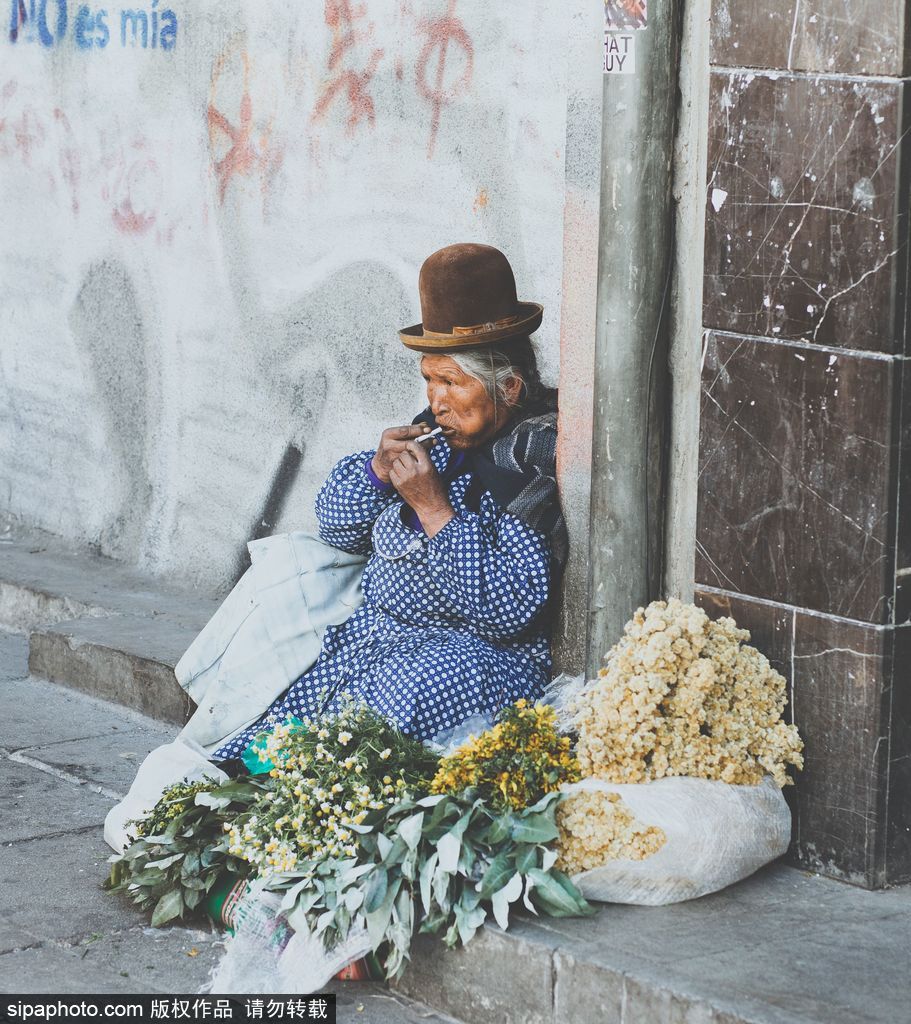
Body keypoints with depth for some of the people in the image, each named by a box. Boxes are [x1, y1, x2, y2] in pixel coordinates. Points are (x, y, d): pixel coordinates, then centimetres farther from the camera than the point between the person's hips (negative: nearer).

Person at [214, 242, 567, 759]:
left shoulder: (541, 461, -13)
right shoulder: (440, 434, 7)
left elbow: (509, 610, -21)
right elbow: (337, 526, 17)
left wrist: (434, 507, -21)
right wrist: (378, 467, -4)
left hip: (481, 652, -8)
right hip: (375, 630, 8)